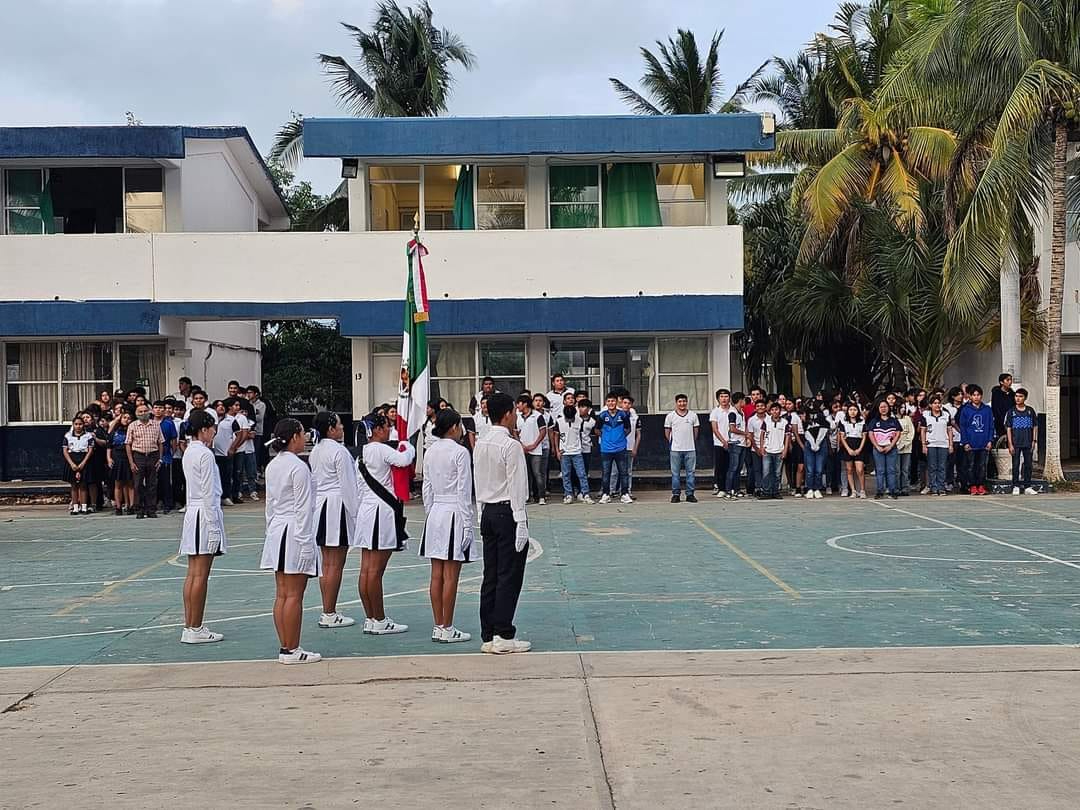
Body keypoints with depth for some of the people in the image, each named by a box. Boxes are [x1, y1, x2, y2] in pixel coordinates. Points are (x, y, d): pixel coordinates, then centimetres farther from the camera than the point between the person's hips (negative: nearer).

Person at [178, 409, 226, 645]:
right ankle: (195, 629, 0)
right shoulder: (205, 454, -14)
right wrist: (213, 525, -16)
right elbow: (209, 493, -16)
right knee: (201, 575, -4)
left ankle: (190, 627, 15)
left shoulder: (189, 452, 13)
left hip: (192, 512, 9)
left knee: (193, 574, 11)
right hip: (205, 513, -9)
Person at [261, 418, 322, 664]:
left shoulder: (272, 466, 11)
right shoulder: (299, 467, -14)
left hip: (276, 531, 9)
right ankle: (292, 650, 2)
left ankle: (285, 647, 16)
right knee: (294, 595, -3)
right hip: (294, 531, -9)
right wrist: (305, 542, -14)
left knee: (282, 594, 11)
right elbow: (303, 508, -15)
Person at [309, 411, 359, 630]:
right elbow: (347, 484, -14)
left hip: (320, 505, 9)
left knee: (327, 564, 13)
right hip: (338, 506, -9)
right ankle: (330, 615, -1)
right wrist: (356, 511, -9)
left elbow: (313, 482, 15)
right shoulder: (339, 451, -14)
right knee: (335, 565, -4)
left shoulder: (315, 451, 11)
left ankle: (328, 612, 17)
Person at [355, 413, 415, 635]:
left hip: (366, 509, 9)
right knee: (375, 570, -4)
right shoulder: (381, 450, -12)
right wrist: (408, 446, -5)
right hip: (382, 511, -9)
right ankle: (379, 621, 2)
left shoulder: (361, 453, 14)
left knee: (366, 570, 8)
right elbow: (404, 460, -26)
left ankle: (370, 620, 15)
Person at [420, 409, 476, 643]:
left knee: (437, 575, 9)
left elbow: (427, 489, 11)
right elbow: (464, 491, -12)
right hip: (454, 512, -7)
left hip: (435, 513, 7)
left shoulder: (430, 452, 8)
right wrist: (467, 524, -8)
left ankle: (438, 626, 15)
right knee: (450, 577, -1)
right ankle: (447, 630, 3)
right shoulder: (460, 452, -12)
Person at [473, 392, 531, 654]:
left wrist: (483, 514, 17)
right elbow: (516, 487, -15)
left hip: (488, 512, 8)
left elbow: (478, 484, 13)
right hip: (508, 513, -8)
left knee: (491, 576, 9)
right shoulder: (511, 446, -13)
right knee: (509, 576, -3)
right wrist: (521, 523, -13)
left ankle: (488, 636, 12)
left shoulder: (480, 444, 10)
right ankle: (503, 635, -3)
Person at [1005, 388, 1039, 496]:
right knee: (1016, 465, 1)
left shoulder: (1030, 410, 5)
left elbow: (1035, 426, 9)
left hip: (1028, 443, 2)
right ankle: (1015, 487, 8)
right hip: (1016, 444, -2)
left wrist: (1034, 441, 0)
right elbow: (1008, 428, -1)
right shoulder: (1011, 412, 0)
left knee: (1028, 465, 5)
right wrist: (1010, 444, -6)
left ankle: (1027, 487, 11)